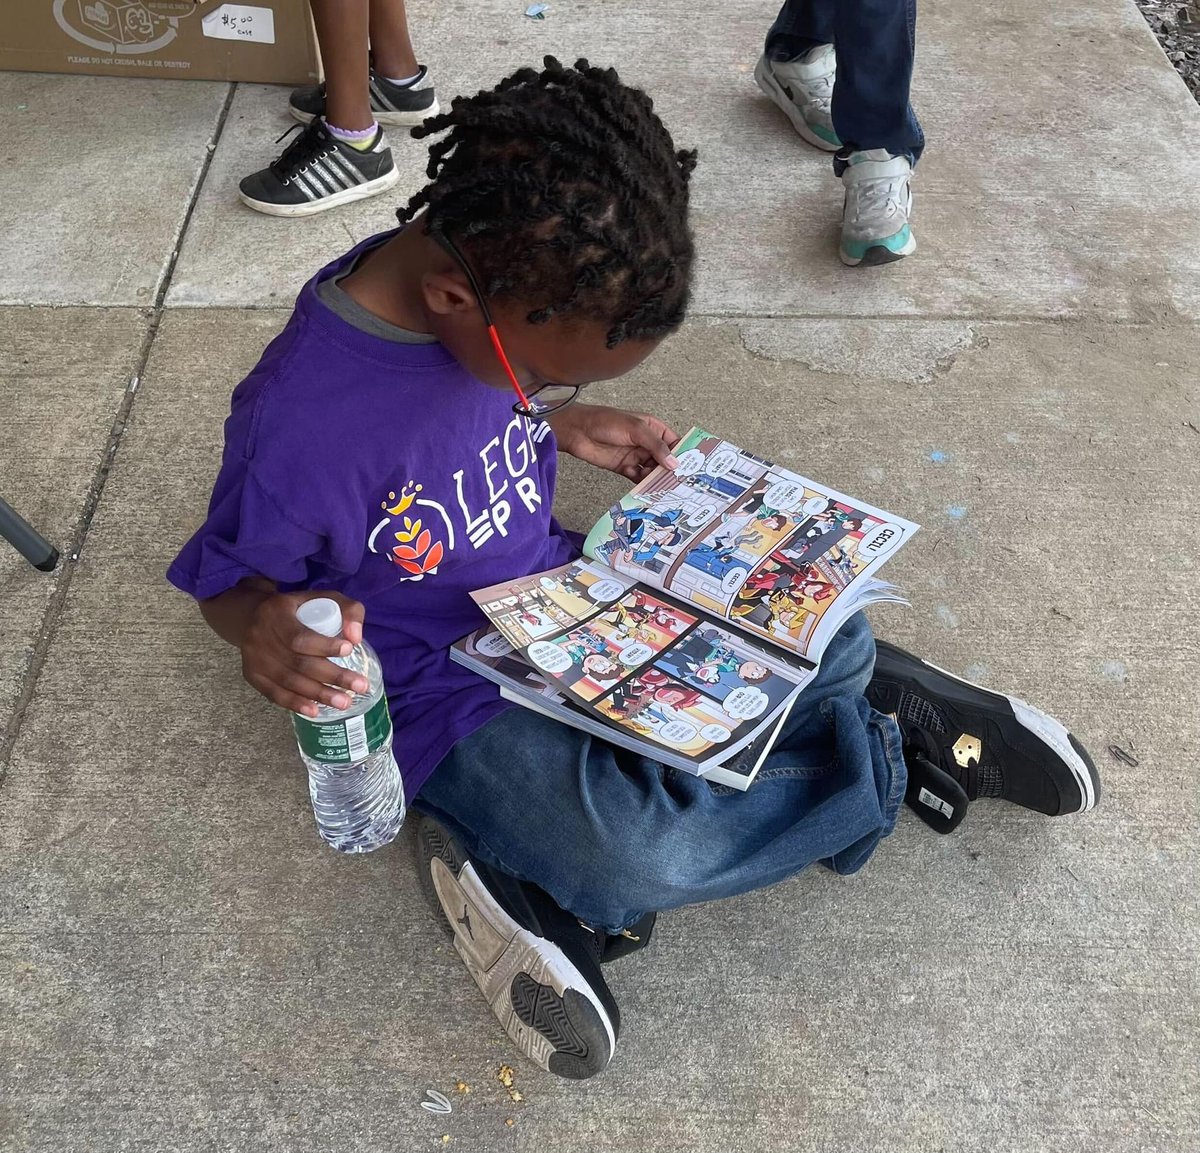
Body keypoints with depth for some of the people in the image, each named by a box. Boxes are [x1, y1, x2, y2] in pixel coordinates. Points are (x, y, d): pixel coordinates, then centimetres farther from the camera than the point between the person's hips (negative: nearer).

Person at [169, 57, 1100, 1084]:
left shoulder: (508, 289, -9)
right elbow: (225, 578, -12)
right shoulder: (297, 419, -28)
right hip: (442, 684, -6)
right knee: (636, 850, -27)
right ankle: (891, 759, -1)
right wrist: (263, 628, -33)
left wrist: (564, 426, -5)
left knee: (831, 643, -4)